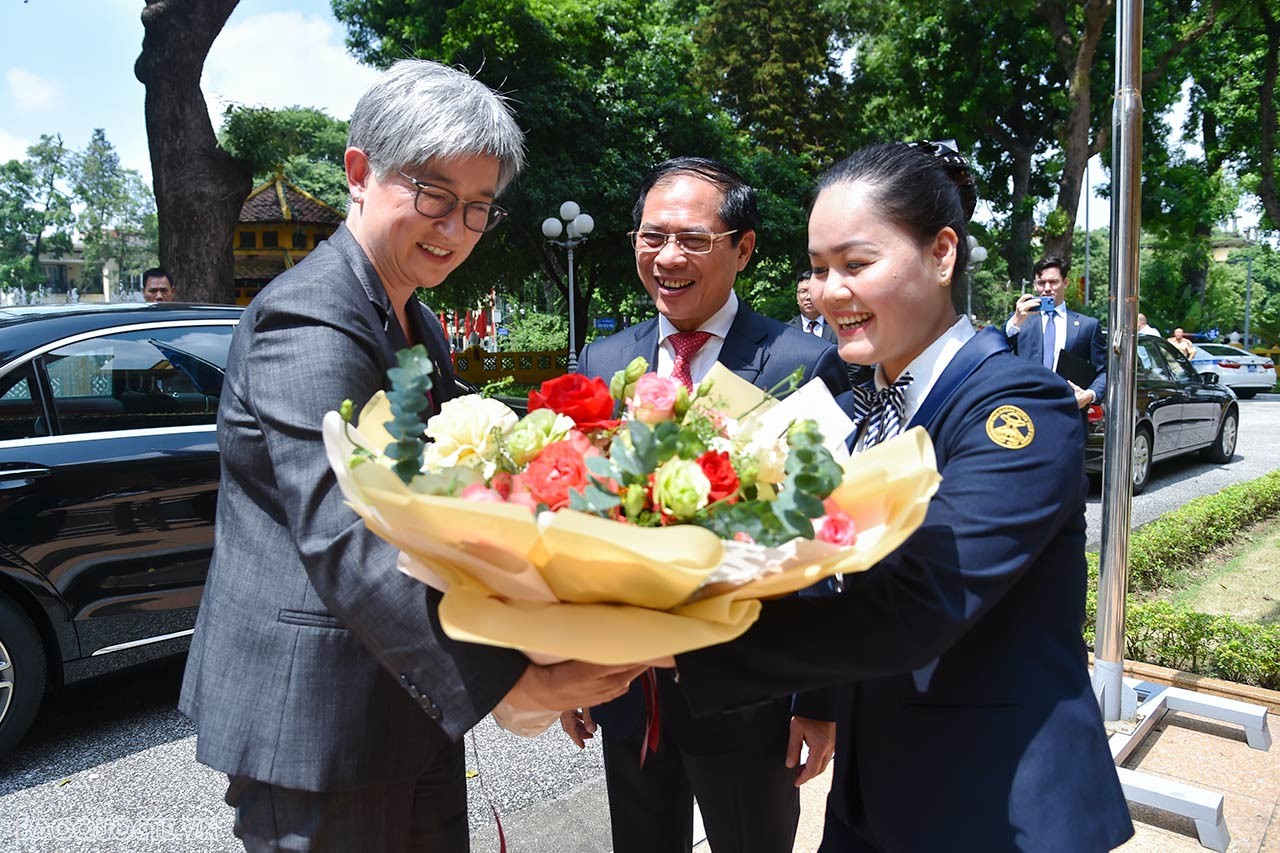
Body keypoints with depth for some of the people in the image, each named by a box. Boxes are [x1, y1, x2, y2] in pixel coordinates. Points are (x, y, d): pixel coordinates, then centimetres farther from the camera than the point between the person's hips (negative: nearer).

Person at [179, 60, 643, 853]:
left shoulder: (421, 327, 11)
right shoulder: (309, 321, -19)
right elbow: (343, 540, -29)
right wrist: (511, 679, -33)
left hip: (412, 697, 9)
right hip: (313, 721, -9)